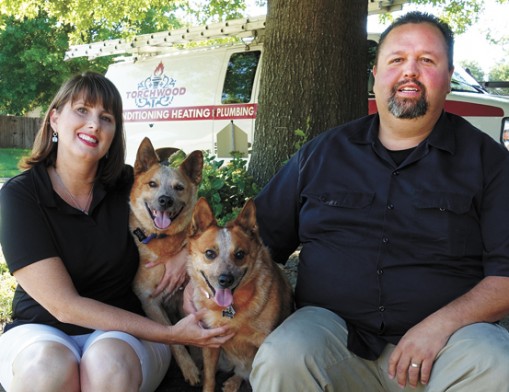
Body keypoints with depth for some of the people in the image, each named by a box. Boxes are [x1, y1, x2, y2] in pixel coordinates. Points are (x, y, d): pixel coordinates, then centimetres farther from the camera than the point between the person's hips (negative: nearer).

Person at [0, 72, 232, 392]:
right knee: (47, 363, -35)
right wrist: (171, 334, -21)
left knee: (109, 360, -33)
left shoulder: (129, 186, -4)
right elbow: (64, 306, -16)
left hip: (122, 334, 1)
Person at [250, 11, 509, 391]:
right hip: (332, 327, 1)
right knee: (279, 360, -30)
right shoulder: (323, 152, 12)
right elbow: (263, 239, 14)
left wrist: (442, 324, -17)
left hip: (452, 335, 0)